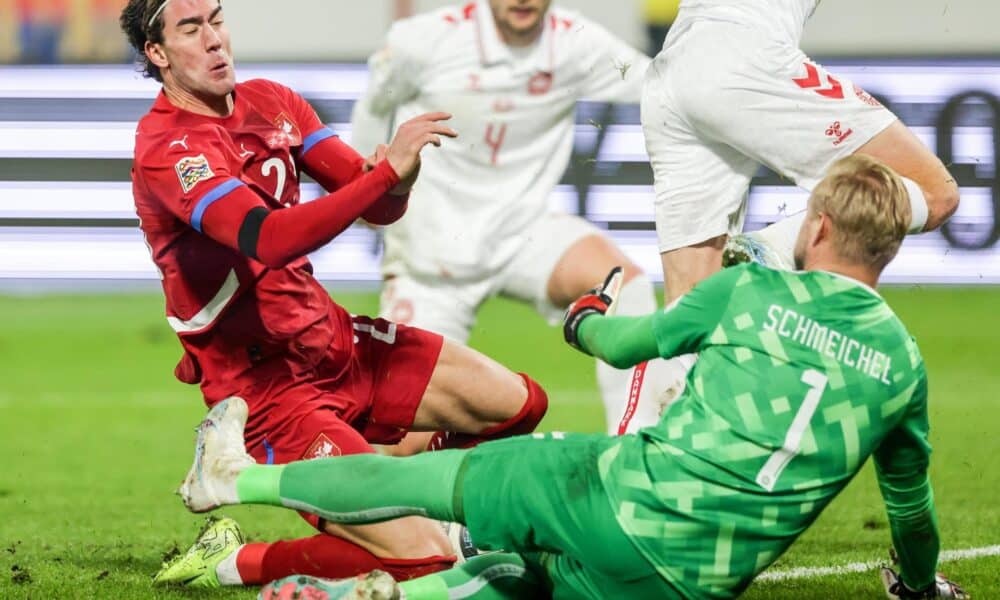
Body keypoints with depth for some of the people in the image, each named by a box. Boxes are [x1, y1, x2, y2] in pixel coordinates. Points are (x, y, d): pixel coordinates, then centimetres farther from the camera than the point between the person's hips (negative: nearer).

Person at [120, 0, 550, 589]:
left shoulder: (270, 101, 6)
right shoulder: (165, 148, -19)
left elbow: (381, 208, 3)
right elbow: (267, 239, -35)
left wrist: (395, 180, -21)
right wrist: (389, 170, -36)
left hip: (334, 339, 8)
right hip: (267, 385, -8)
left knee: (519, 404, 8)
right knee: (424, 559, -17)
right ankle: (229, 563, 0)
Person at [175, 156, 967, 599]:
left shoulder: (752, 289, -1)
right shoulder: (903, 362, 4)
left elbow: (627, 343, 12)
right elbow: (912, 502, 18)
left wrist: (586, 320, 36)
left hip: (625, 496, -2)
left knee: (425, 477, 17)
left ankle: (234, 479, 32)